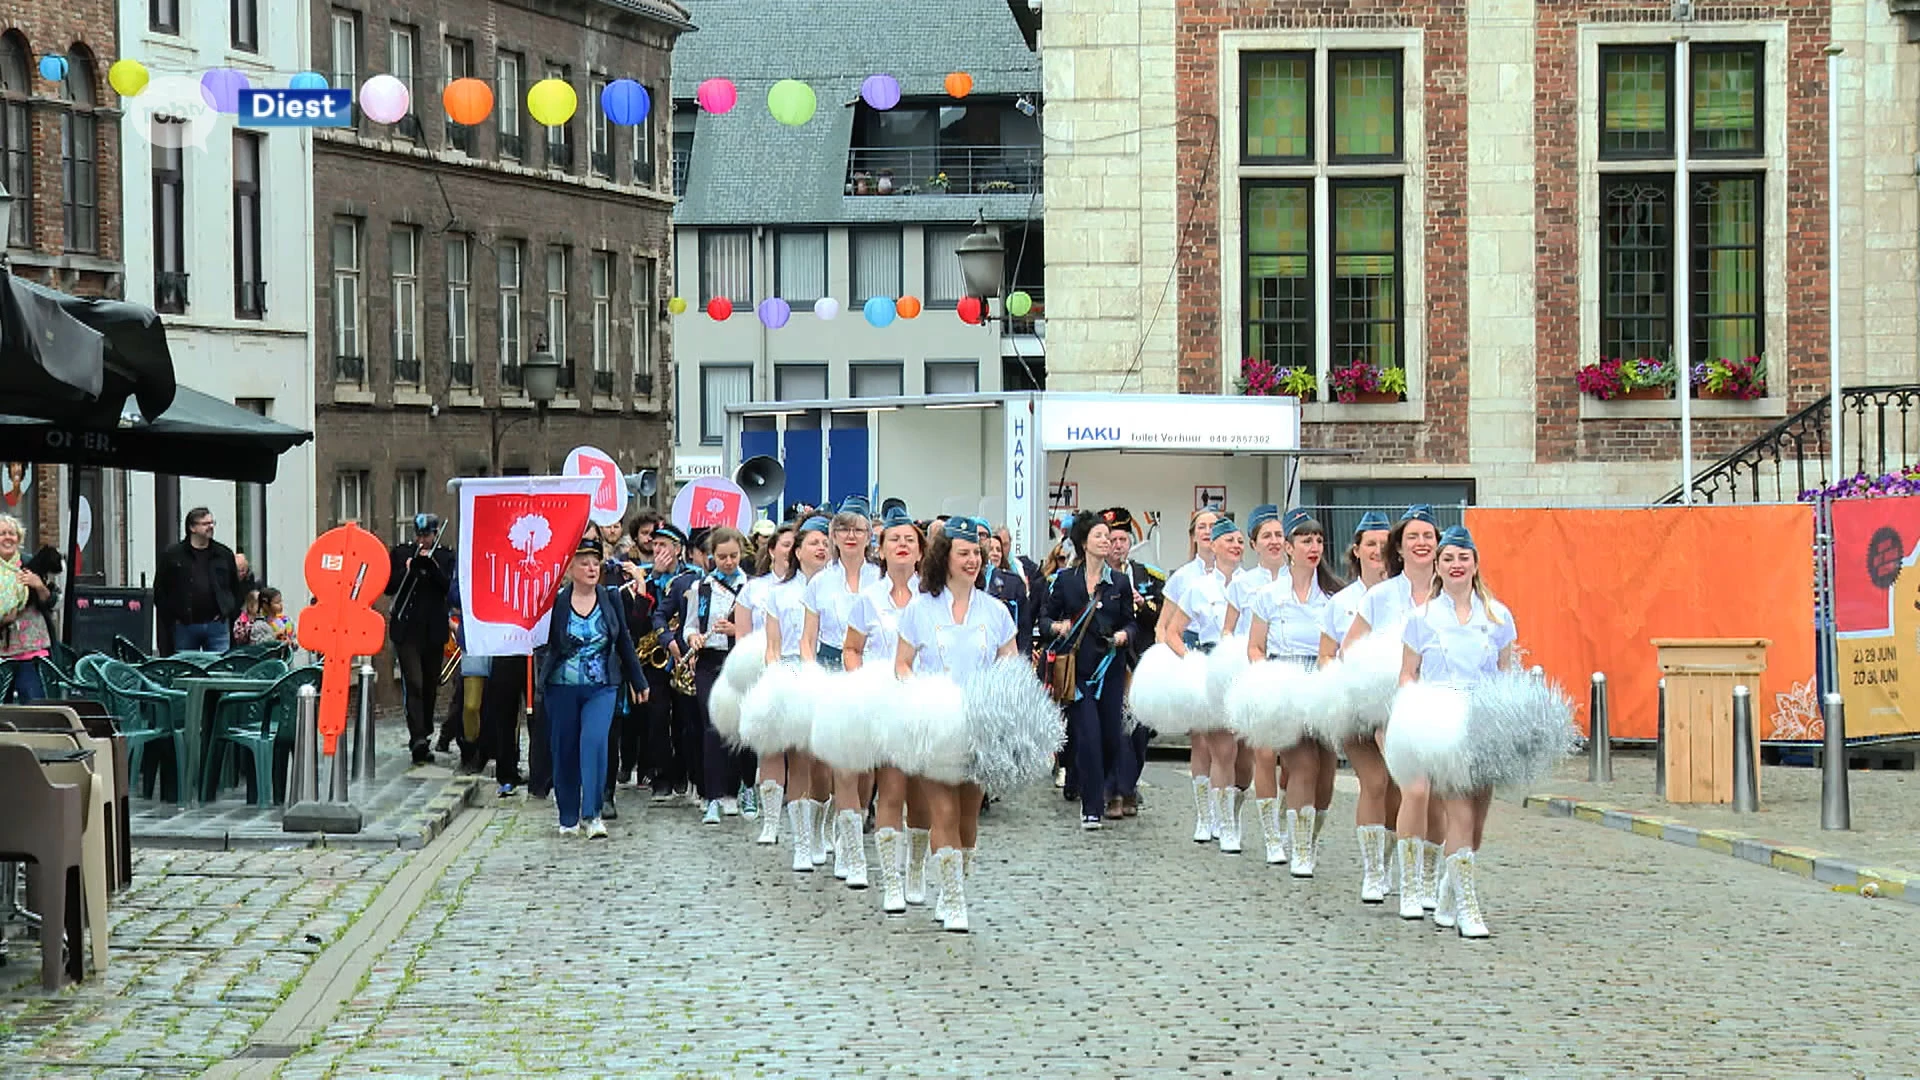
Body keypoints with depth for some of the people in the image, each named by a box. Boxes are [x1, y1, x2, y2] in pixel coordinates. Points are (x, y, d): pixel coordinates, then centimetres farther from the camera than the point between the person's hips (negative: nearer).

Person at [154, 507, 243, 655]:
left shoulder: (224, 554, 10)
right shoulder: (172, 554, 2)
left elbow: (236, 588, 17)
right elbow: (159, 591, 5)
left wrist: (229, 613, 6)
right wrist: (170, 619, -2)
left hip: (217, 625, 2)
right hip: (184, 627, -2)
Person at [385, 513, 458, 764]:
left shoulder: (445, 557, 7)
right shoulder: (400, 553, 7)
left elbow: (450, 589, -5)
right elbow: (389, 586, 2)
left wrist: (431, 564, -14)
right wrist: (408, 569, -12)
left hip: (434, 631, 2)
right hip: (407, 630, -2)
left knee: (430, 686, 11)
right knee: (413, 685, -13)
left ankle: (424, 737, 24)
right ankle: (418, 739, -21)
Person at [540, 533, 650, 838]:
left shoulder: (610, 599, 4)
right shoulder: (556, 601, -4)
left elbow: (625, 642, 12)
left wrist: (638, 681, 16)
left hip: (601, 688, 0)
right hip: (562, 688, 0)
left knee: (594, 741, -18)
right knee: (564, 750, 6)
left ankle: (592, 814, -15)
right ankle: (568, 817, 19)